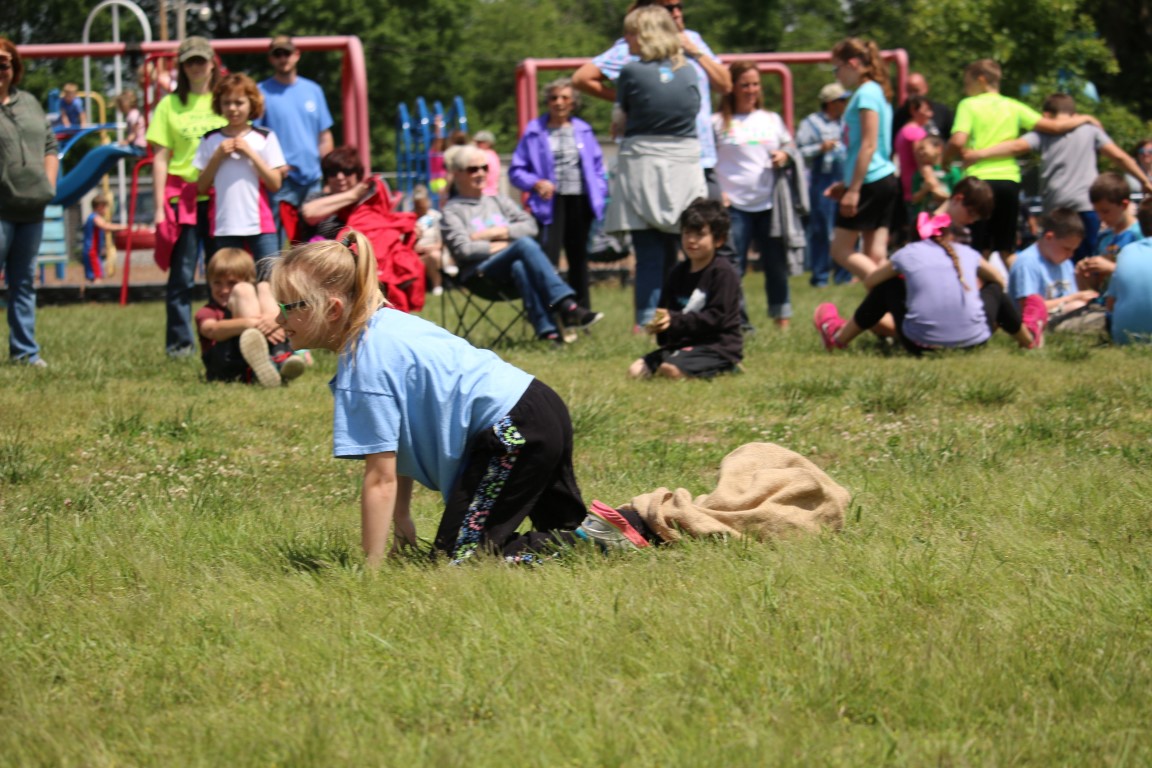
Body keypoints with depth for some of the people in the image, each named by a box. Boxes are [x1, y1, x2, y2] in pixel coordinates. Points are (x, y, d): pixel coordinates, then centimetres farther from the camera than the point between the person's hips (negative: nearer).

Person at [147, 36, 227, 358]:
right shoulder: (170, 105, 6)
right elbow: (160, 159, 4)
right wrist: (159, 207, -3)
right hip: (182, 198, -1)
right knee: (182, 274, -2)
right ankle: (179, 342, 3)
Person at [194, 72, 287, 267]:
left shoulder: (265, 138, 4)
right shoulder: (211, 140, 9)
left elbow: (275, 183, -2)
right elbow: (202, 186, 6)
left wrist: (250, 153, -9)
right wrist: (218, 155, -6)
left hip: (260, 224, -2)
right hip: (225, 227, 2)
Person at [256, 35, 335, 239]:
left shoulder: (313, 90, 13)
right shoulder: (262, 92, 1)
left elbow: (325, 138, 16)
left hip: (313, 179, 4)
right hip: (280, 183, -4)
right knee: (278, 242, -9)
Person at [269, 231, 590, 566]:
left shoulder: (368, 363, -20)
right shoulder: (386, 324, 9)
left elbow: (380, 479, -19)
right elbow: (399, 446, 17)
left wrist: (371, 570, -15)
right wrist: (401, 519, 17)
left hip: (513, 434, -11)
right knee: (564, 527, 30)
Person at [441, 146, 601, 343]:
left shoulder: (499, 202, 26)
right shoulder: (452, 211, 10)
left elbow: (530, 226, 11)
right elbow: (463, 249, -7)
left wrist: (496, 233, -1)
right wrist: (502, 245, -5)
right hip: (481, 272, -4)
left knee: (519, 266, -36)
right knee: (525, 244, -33)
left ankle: (546, 330, -54)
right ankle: (567, 307, -48)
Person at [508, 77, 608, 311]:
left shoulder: (583, 131, 11)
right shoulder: (535, 132, 1)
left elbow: (597, 166, 17)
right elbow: (516, 171, 2)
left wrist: (599, 193, 2)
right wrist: (536, 183, -16)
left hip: (580, 202, 4)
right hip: (550, 203, -4)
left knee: (579, 258, 12)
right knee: (547, 258, -17)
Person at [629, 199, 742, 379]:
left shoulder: (723, 272, -10)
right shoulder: (678, 273, 15)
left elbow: (716, 317, -17)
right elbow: (666, 310, 13)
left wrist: (675, 320, -23)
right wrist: (659, 324, -13)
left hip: (718, 347, -8)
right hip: (682, 344, 8)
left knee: (671, 369, -33)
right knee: (636, 371, -9)